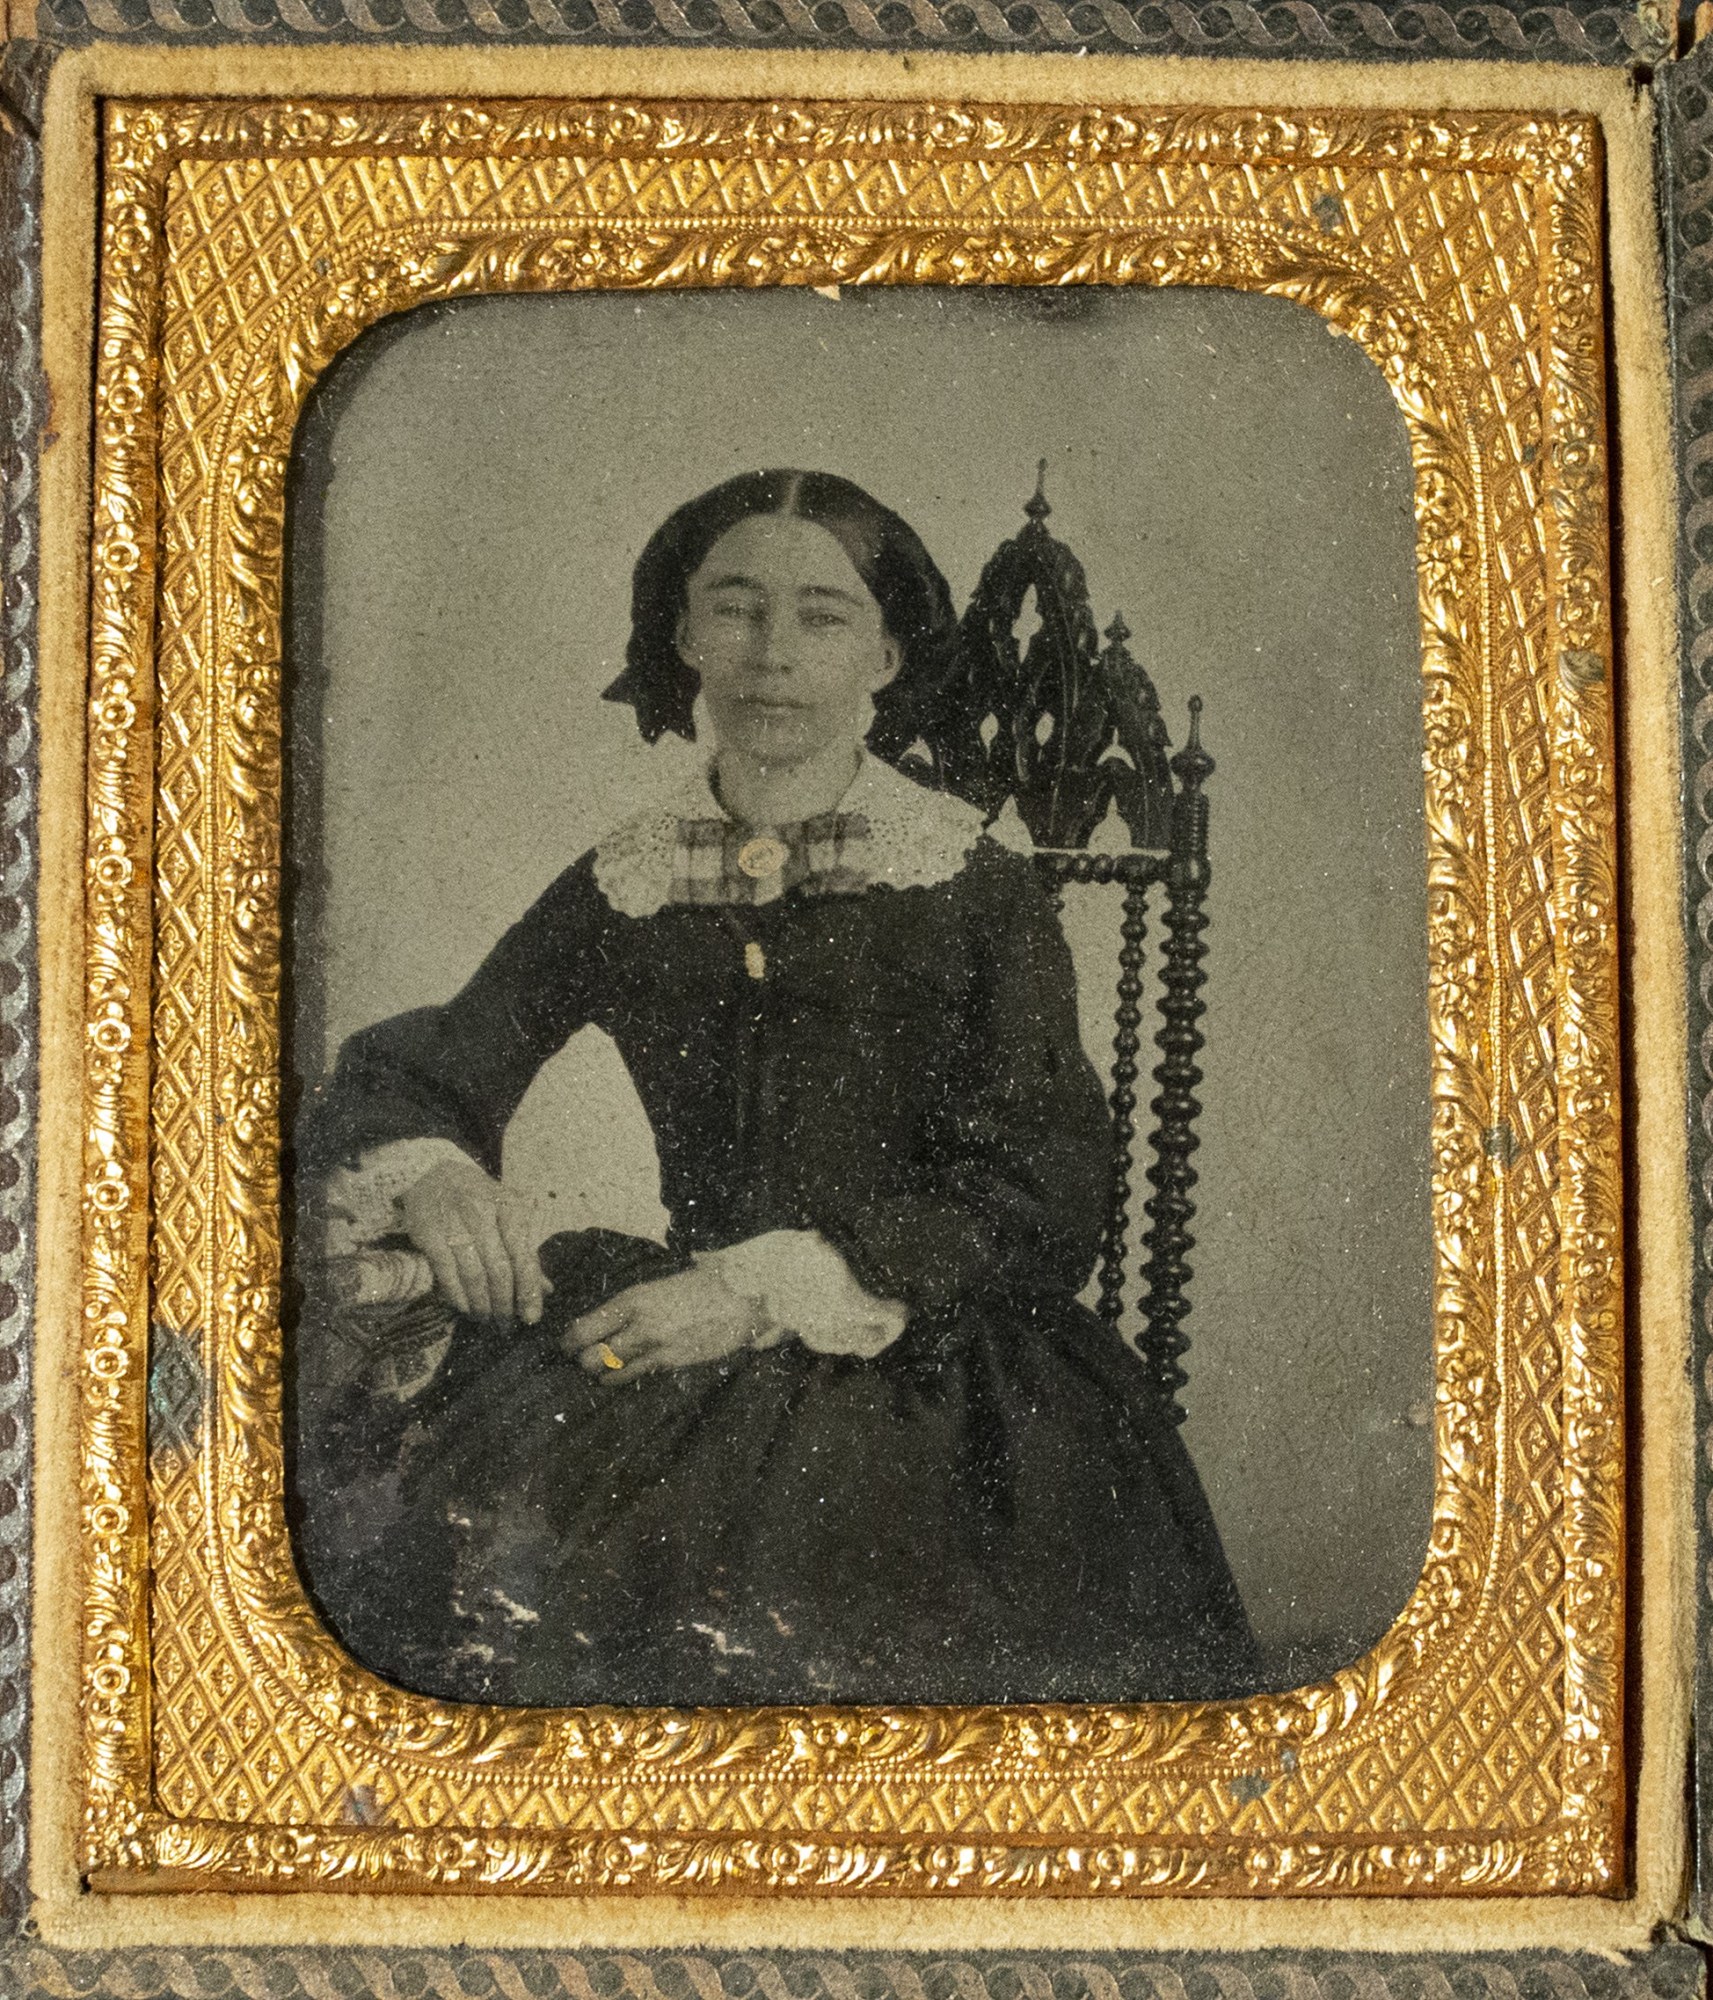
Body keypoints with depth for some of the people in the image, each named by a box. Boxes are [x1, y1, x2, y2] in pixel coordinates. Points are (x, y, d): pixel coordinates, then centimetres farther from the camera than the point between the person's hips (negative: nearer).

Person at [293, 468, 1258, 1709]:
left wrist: (773, 1292, -18)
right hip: (679, 1327, 3)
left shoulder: (976, 892, 0)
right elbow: (399, 1079, 13)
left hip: (922, 1361, -3)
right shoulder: (625, 888, 9)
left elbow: (1046, 1202, -6)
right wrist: (429, 1177, -13)